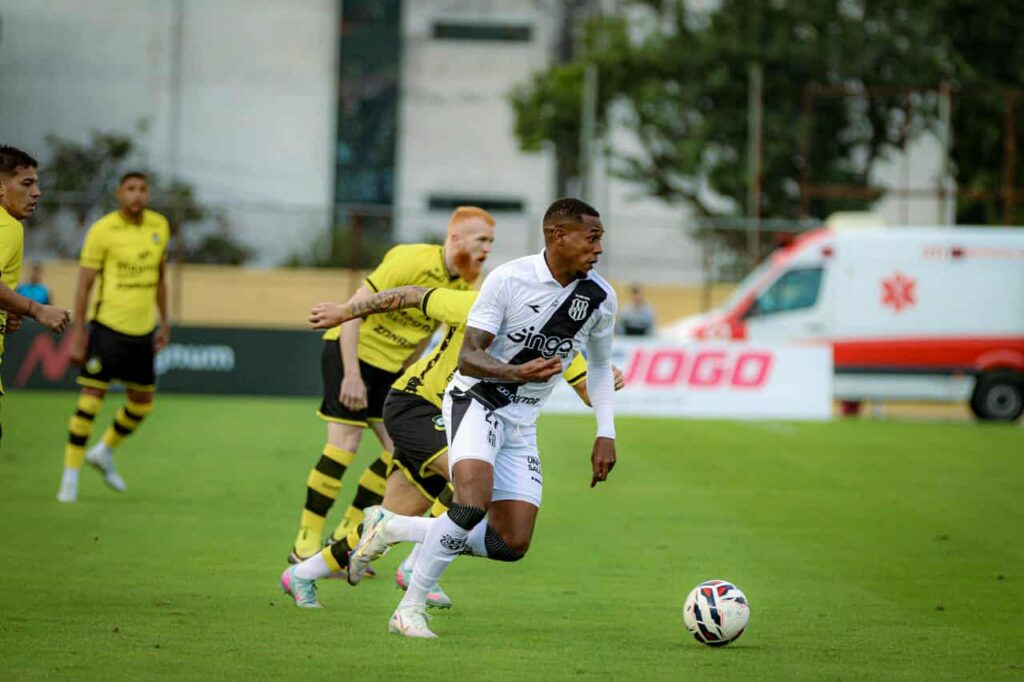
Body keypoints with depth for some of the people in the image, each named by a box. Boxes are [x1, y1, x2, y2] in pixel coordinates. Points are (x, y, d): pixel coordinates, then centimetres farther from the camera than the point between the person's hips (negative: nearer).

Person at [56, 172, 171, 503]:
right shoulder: (102, 230, -10)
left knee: (142, 403, 12)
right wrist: (78, 332, -12)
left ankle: (105, 452, 37)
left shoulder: (159, 226, 7)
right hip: (108, 326, -6)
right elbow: (84, 283, -8)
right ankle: (70, 475, -1)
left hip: (142, 330, 6)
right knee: (91, 397, -9)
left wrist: (164, 322, 17)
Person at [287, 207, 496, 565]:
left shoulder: (464, 286, -1)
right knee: (345, 443, -14)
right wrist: (351, 375, -27)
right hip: (350, 350, -8)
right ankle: (305, 544, -6)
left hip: (389, 364, 8)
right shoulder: (412, 263, -24)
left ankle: (345, 536, 11)